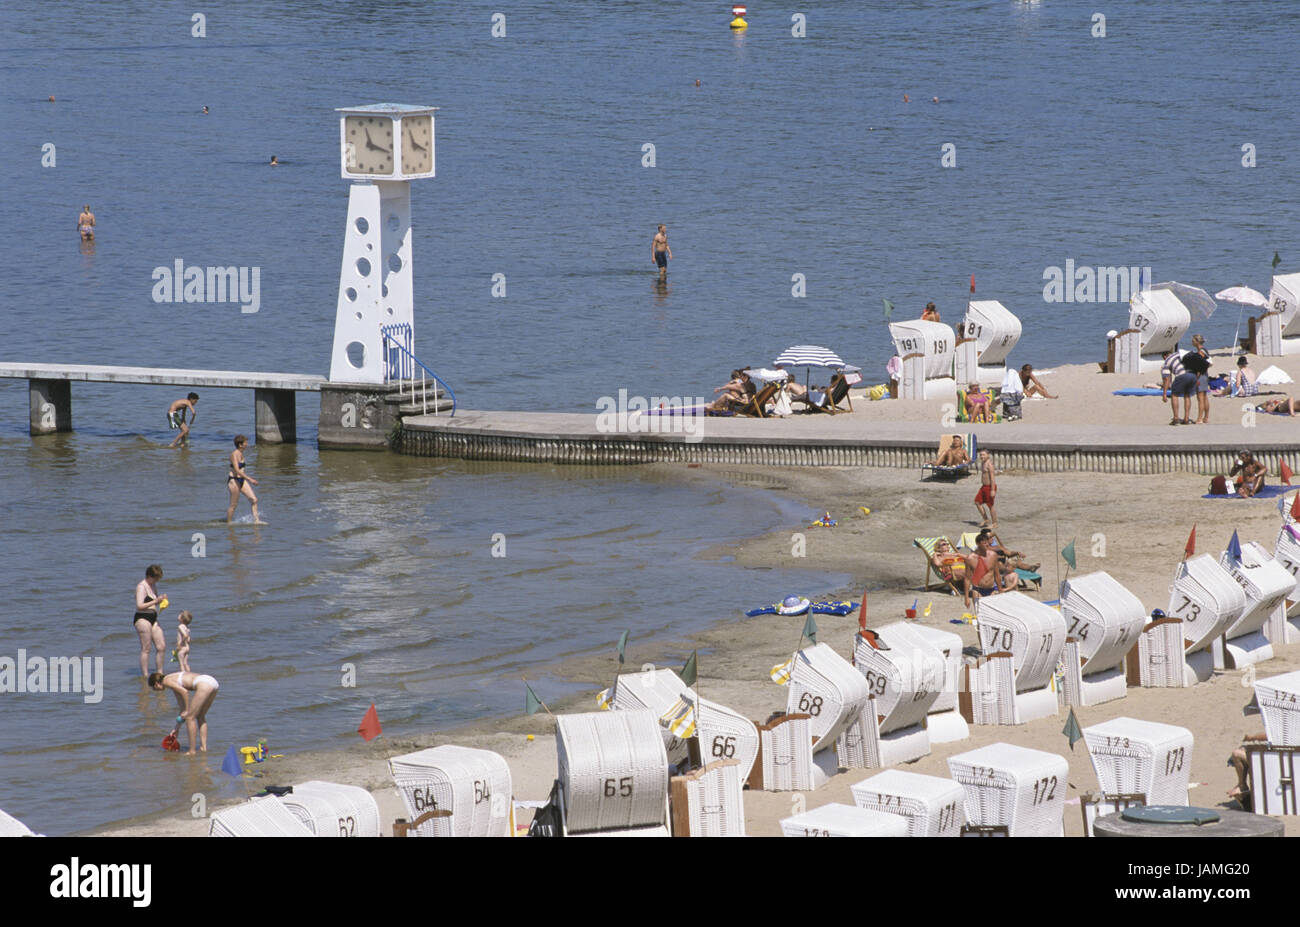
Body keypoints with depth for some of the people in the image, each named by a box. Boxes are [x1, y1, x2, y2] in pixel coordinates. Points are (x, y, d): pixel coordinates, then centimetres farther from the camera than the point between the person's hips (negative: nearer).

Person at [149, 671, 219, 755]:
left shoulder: (166, 681, 2)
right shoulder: (174, 681, 29)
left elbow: (184, 692, -12)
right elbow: (182, 706, 32)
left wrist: (186, 711, -3)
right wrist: (177, 727, 35)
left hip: (204, 684, -9)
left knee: (190, 717, 0)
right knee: (200, 716, 23)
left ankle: (192, 751, 1)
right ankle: (203, 747, 20)